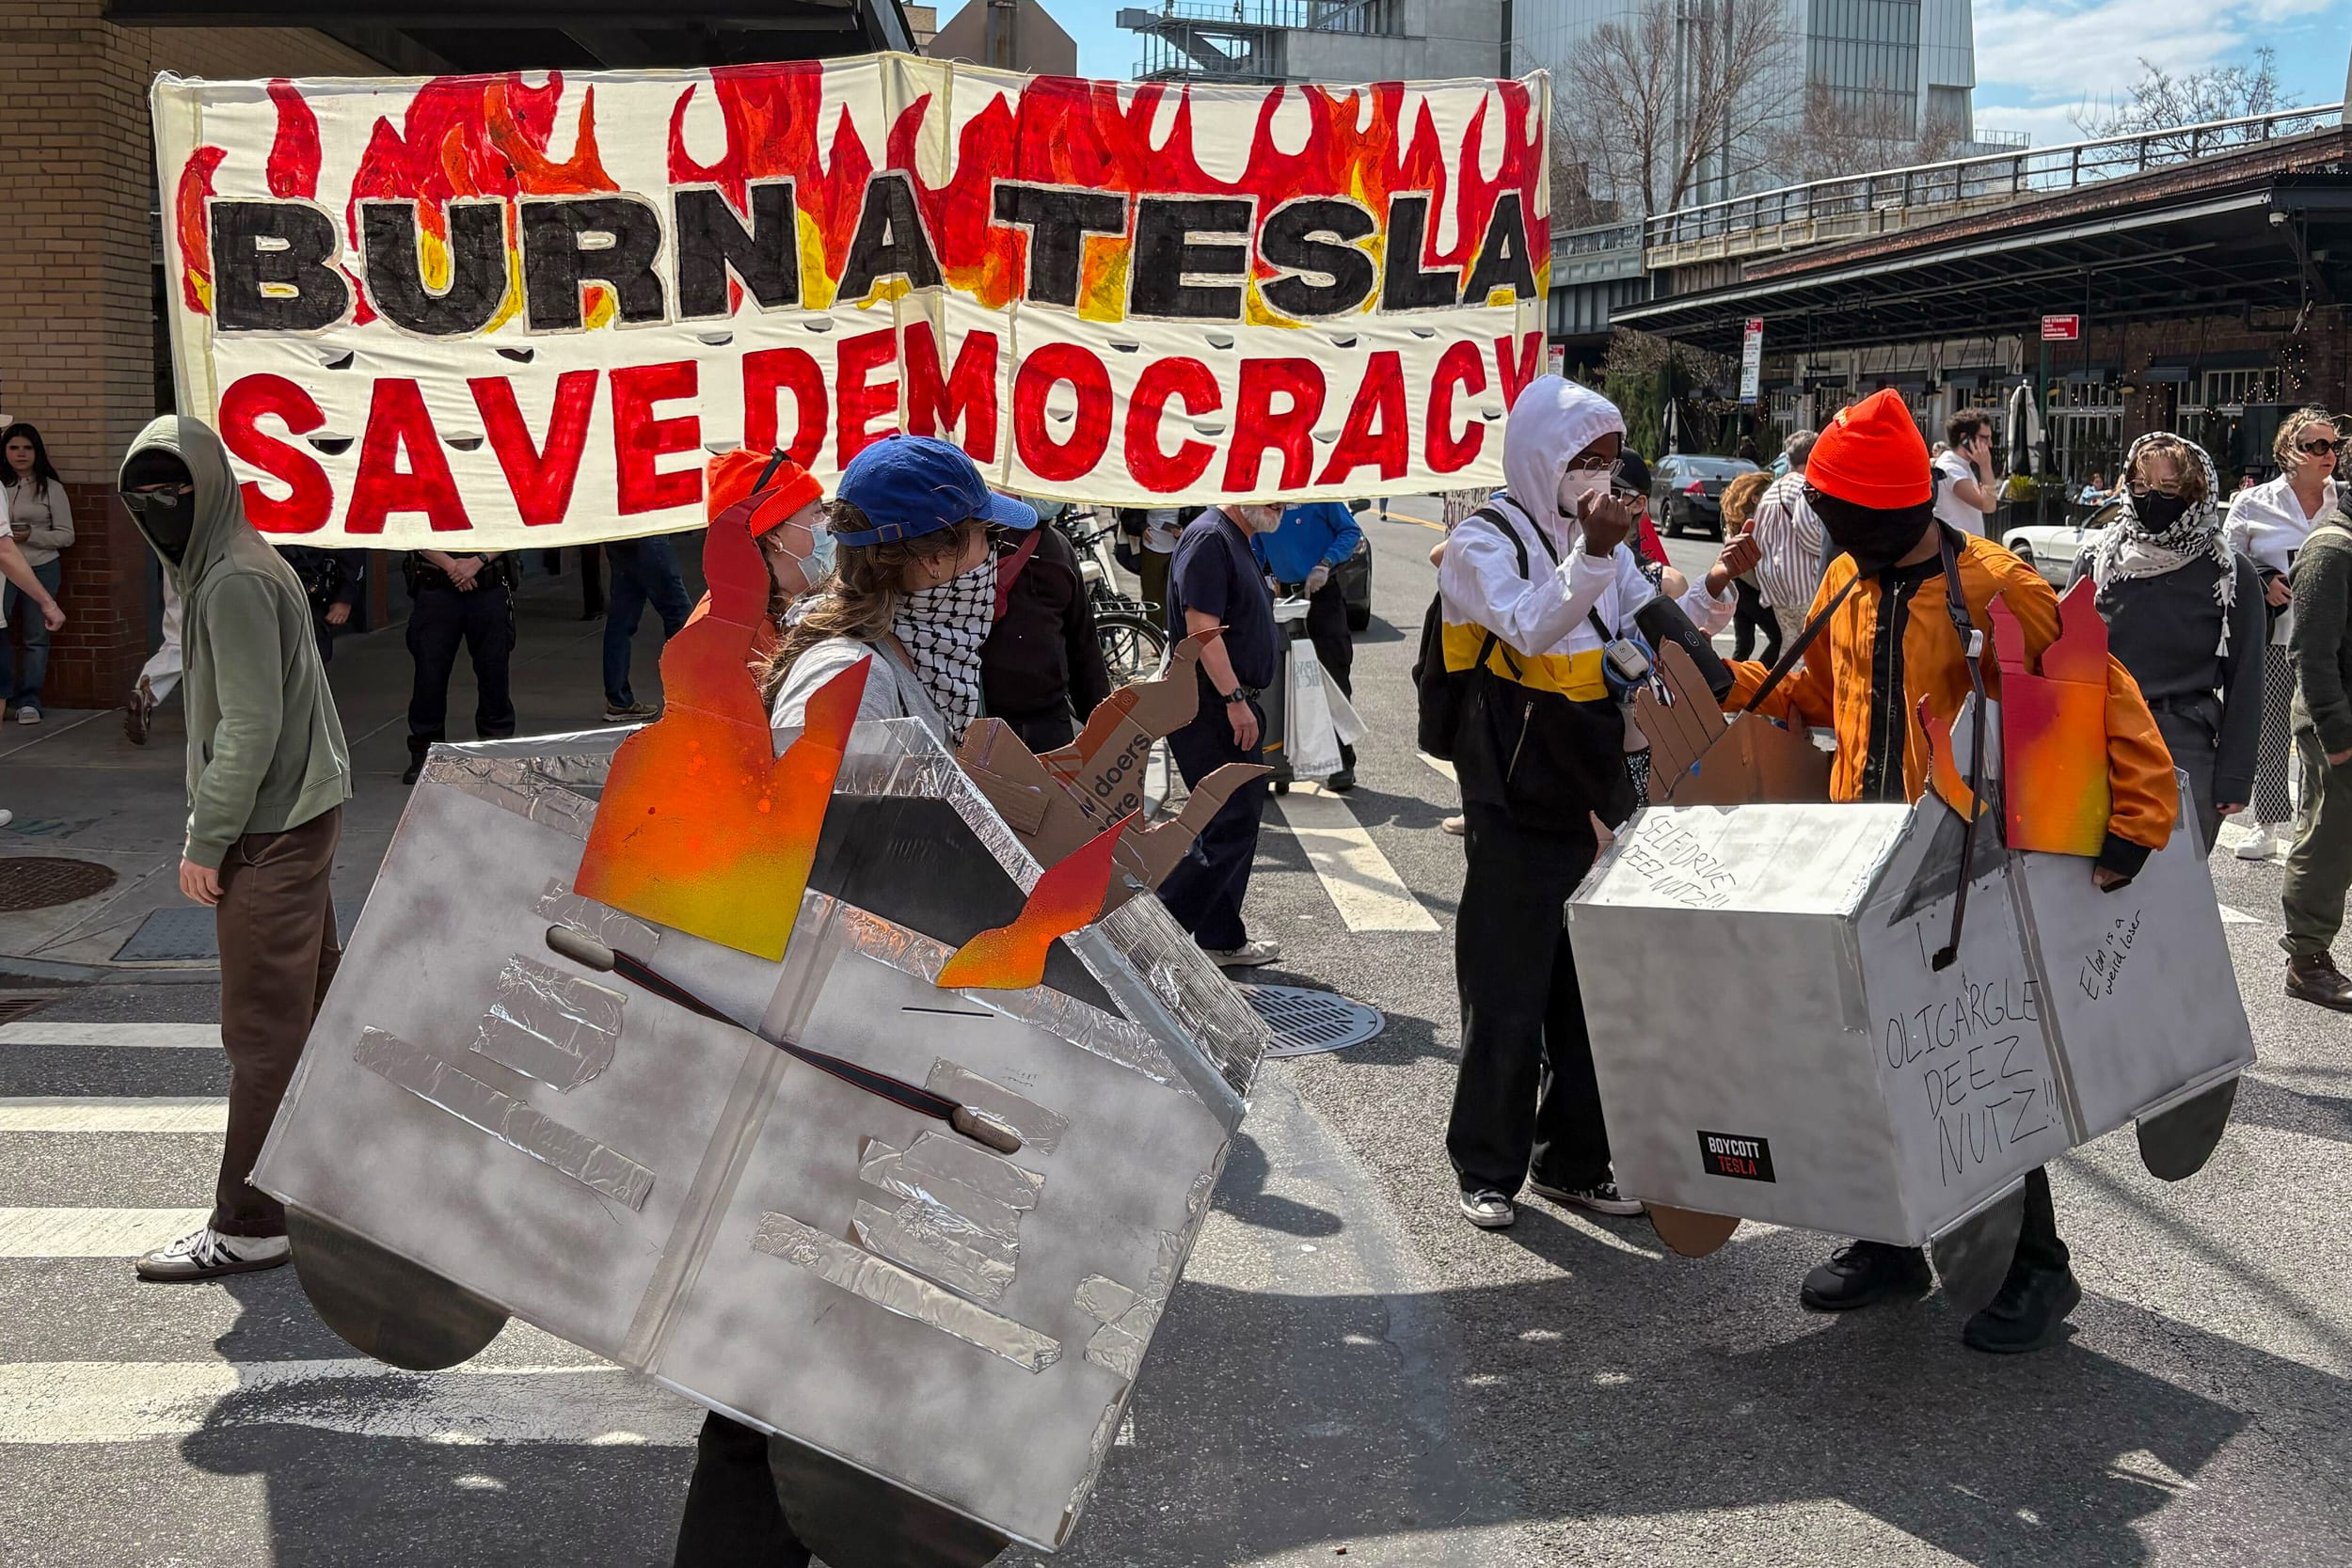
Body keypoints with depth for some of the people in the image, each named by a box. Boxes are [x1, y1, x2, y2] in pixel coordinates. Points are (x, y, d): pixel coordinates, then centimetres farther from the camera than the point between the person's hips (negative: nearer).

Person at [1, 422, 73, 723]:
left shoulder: (51, 488, -1)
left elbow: (66, 536, -1)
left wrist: (31, 535, -16)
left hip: (42, 569, -1)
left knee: (36, 637, 5)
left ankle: (28, 701, 12)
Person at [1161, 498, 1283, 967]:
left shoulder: (1237, 541, 18)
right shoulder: (1210, 538, -14)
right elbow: (1201, 628, -22)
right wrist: (1235, 699, -23)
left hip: (1231, 706, 10)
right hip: (1211, 706, -10)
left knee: (1236, 823, 13)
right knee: (1231, 826, -10)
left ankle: (1223, 941, 19)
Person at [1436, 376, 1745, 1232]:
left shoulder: (1600, 534, 12)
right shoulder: (1484, 542, -9)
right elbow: (1529, 630, -25)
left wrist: (1714, 585, -2)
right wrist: (1592, 555, -37)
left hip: (1599, 800, 7)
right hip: (1519, 808, -7)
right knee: (1508, 995, 1)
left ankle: (1573, 1161, 26)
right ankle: (1488, 1170, 15)